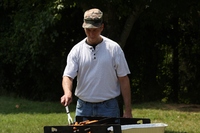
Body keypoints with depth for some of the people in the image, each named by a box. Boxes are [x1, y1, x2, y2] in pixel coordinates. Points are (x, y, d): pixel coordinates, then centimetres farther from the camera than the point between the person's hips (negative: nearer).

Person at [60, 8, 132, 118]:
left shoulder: (114, 49, 1)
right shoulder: (77, 50, 4)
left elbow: (123, 80, 1)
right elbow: (68, 76, -1)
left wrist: (127, 111, -2)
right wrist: (67, 92, -25)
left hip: (108, 108, -1)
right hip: (84, 108, 1)